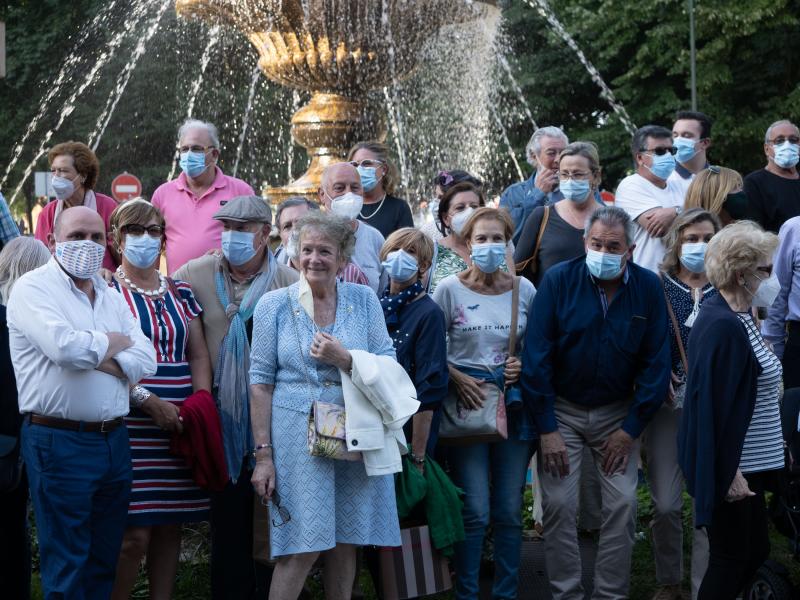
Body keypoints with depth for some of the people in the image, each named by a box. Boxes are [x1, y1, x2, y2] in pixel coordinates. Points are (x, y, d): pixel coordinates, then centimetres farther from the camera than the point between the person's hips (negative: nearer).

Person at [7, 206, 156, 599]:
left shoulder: (111, 297, 15)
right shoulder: (34, 288, -5)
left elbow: (146, 359, 5)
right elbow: (64, 347, -22)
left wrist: (99, 360, -12)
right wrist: (112, 343, -4)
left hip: (113, 440, 7)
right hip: (59, 443, -7)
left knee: (105, 562, 12)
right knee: (66, 567, -2)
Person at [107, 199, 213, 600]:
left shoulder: (179, 293, 16)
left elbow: (198, 355, 15)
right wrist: (148, 400, -18)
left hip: (179, 426, 5)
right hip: (131, 426, -5)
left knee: (169, 526, 8)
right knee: (134, 533, -9)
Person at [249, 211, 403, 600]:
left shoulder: (364, 301, 5)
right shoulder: (274, 305, 1)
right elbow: (261, 381, 0)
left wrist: (345, 359, -15)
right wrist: (263, 454, -5)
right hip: (297, 434, -2)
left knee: (346, 544, 6)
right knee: (302, 547, -7)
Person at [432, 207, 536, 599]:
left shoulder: (523, 289, 5)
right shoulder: (450, 289, -2)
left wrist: (526, 365, -5)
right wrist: (458, 378, -13)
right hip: (466, 399, -3)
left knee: (509, 511, 6)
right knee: (475, 511, -5)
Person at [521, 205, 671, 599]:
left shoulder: (648, 287, -8)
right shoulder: (558, 281, -13)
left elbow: (656, 361, -5)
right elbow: (536, 356, -12)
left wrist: (631, 429, -8)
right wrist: (547, 429, -15)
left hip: (617, 413, 1)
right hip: (562, 409, -1)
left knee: (623, 504, -6)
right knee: (559, 505, -7)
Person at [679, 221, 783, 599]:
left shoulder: (737, 319, 9)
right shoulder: (723, 327, -23)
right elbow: (715, 405, -25)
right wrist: (729, 474, -23)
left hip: (746, 461, 10)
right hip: (730, 467, -10)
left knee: (755, 553, 16)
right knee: (732, 559, 0)